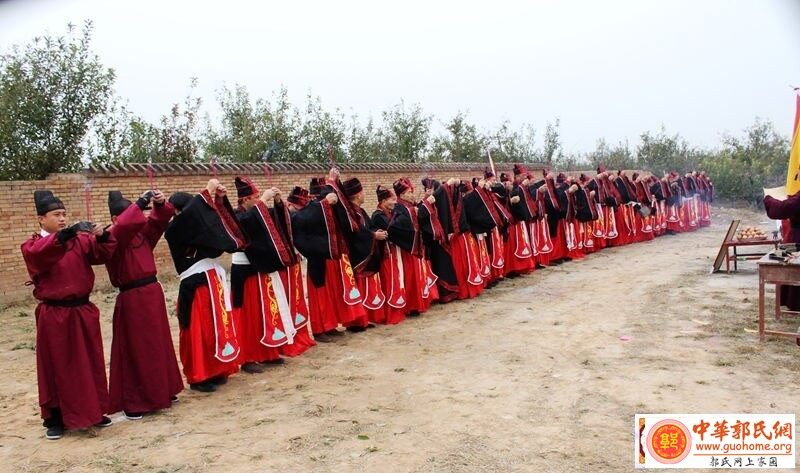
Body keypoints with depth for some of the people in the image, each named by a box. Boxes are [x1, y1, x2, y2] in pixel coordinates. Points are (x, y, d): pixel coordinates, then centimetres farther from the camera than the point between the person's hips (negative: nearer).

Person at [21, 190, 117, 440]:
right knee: (57, 368, 5)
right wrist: (61, 236, -39)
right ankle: (56, 418, 19)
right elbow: (36, 253, -25)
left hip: (83, 310, 3)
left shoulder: (79, 240, 7)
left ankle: (94, 411, 25)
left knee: (90, 364, 11)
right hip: (54, 315, -3)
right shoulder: (32, 245, -2)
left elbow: (102, 254, -4)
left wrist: (103, 237, -24)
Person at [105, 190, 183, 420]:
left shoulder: (143, 232, 8)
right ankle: (133, 402, 11)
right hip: (132, 300, -8)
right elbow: (124, 225, -33)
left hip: (153, 292, 8)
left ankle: (160, 392, 32)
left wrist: (160, 203, -12)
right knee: (136, 351, 0)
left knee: (158, 345, 17)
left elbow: (160, 218, 8)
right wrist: (140, 204, -29)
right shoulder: (112, 238, -13)